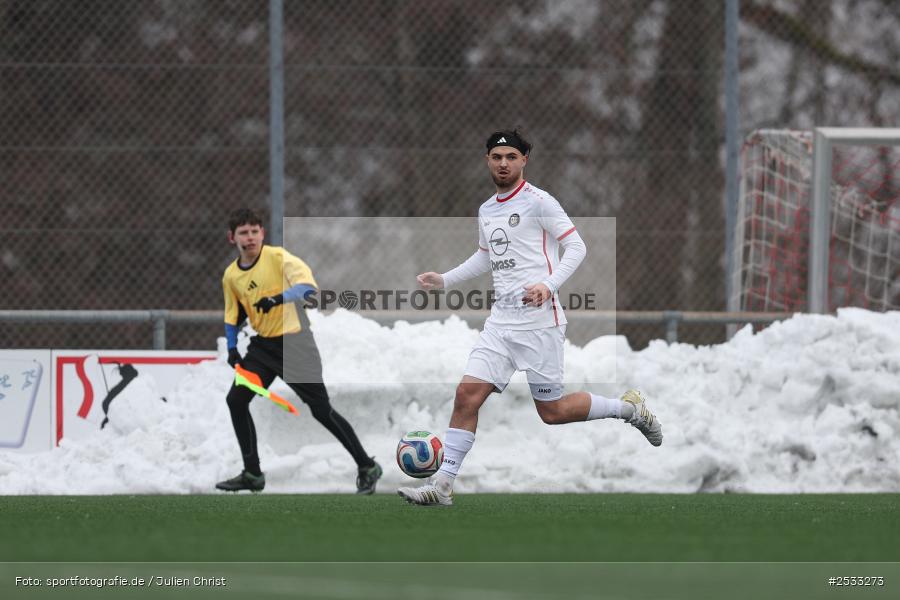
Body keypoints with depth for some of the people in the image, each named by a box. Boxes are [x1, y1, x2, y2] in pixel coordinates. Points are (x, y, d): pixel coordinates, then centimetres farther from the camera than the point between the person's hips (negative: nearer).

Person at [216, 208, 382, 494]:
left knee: (321, 410, -7)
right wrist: (232, 349, 4)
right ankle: (252, 475, 11)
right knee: (236, 400, -1)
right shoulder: (231, 275, 5)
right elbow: (233, 317, 18)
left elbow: (308, 286, -29)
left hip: (293, 342, -6)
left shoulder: (278, 257, -14)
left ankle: (367, 467, 6)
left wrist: (278, 298, -42)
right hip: (263, 346, 6)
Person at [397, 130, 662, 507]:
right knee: (467, 395, -8)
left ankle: (630, 408, 22)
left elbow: (576, 247, -9)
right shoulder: (486, 211, 15)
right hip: (500, 320, 6)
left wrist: (548, 285, -23)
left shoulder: (538, 202, -7)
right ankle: (442, 485, -8)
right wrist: (445, 281, 22)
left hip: (539, 320, -6)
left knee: (552, 411, -1)